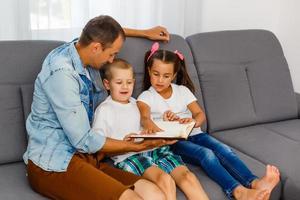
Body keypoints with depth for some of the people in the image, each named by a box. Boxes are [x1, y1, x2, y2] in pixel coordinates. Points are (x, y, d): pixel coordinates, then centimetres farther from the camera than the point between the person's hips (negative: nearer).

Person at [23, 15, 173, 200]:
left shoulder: (82, 49, 6)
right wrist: (135, 146, -6)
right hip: (53, 164, -8)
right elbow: (83, 141, -17)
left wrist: (145, 33, 32)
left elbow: (106, 32, 33)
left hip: (85, 156, 8)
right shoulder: (62, 72, -19)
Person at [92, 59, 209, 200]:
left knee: (187, 176, -18)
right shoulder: (104, 110, 6)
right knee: (165, 179, -32)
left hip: (155, 149, 6)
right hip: (128, 156, -5)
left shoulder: (136, 104, 25)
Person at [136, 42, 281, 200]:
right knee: (206, 154, -32)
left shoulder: (183, 91, 14)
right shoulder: (146, 97, 4)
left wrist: (193, 121, -22)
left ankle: (254, 183, -44)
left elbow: (200, 115, 5)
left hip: (193, 134, 4)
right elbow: (144, 118, -18)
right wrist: (152, 127, -44)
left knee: (223, 149, -25)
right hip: (172, 141, -4)